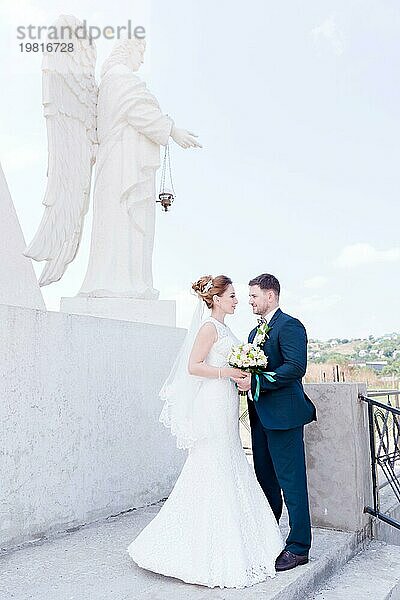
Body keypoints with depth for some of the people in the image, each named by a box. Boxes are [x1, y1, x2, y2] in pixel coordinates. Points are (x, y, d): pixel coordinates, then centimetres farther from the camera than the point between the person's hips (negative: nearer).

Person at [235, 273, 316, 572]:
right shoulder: (256, 331, 19)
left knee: (291, 481, 0)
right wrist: (243, 378, 0)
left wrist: (256, 383, -22)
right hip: (261, 415, 9)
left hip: (283, 413, -9)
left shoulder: (289, 325, -11)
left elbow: (296, 367, -22)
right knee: (266, 479, 18)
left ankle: (299, 547, 12)